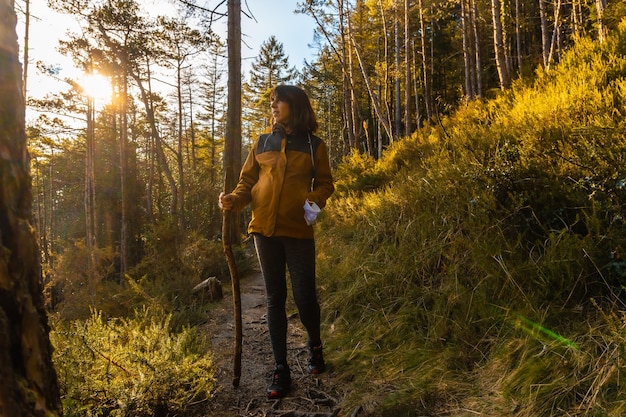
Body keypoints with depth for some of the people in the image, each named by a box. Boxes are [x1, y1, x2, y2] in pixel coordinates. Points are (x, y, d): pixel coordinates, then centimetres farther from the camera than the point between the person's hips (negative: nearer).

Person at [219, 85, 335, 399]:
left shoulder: (314, 145, 7)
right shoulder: (262, 143, 12)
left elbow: (325, 183, 9)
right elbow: (248, 181, 11)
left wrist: (315, 200, -12)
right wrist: (233, 200, -9)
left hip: (299, 231, -2)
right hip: (265, 229, 2)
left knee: (304, 296, -1)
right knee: (274, 298, 6)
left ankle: (314, 345, 32)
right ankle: (281, 368, 17)